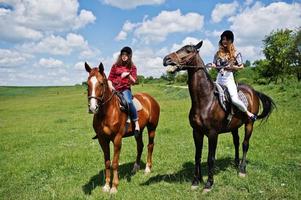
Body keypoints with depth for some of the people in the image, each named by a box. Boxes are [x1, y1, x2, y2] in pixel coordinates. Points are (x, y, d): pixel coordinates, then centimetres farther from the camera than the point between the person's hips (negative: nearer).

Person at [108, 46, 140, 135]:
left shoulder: (132, 67, 7)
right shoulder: (115, 66, 11)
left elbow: (133, 81, 1)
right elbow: (109, 78, 12)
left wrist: (128, 74, -16)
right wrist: (110, 86, -7)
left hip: (125, 89, -3)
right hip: (114, 89, 3)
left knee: (128, 102, -32)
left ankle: (136, 123, -20)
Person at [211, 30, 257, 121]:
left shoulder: (235, 53, 2)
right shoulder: (218, 53, 10)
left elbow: (241, 66, 5)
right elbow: (215, 65, 17)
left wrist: (232, 67, -11)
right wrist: (213, 66, -6)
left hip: (229, 79, -4)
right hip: (219, 79, 4)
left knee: (234, 99, -19)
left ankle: (248, 112, 6)